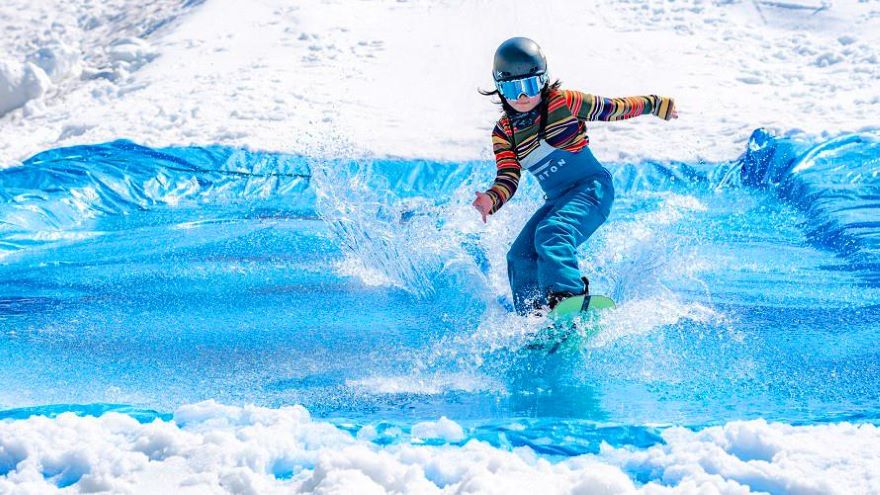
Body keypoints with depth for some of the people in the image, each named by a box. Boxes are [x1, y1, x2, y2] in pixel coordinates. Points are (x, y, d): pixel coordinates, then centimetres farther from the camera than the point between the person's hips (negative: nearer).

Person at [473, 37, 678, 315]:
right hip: (558, 200, 7)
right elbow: (508, 178, -4)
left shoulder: (564, 102, -7)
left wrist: (656, 105, 16)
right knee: (519, 256, -5)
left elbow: (612, 108, 5)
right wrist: (491, 200, -27)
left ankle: (568, 297, -51)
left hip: (592, 188, -6)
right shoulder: (503, 133, 4)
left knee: (551, 233, -33)